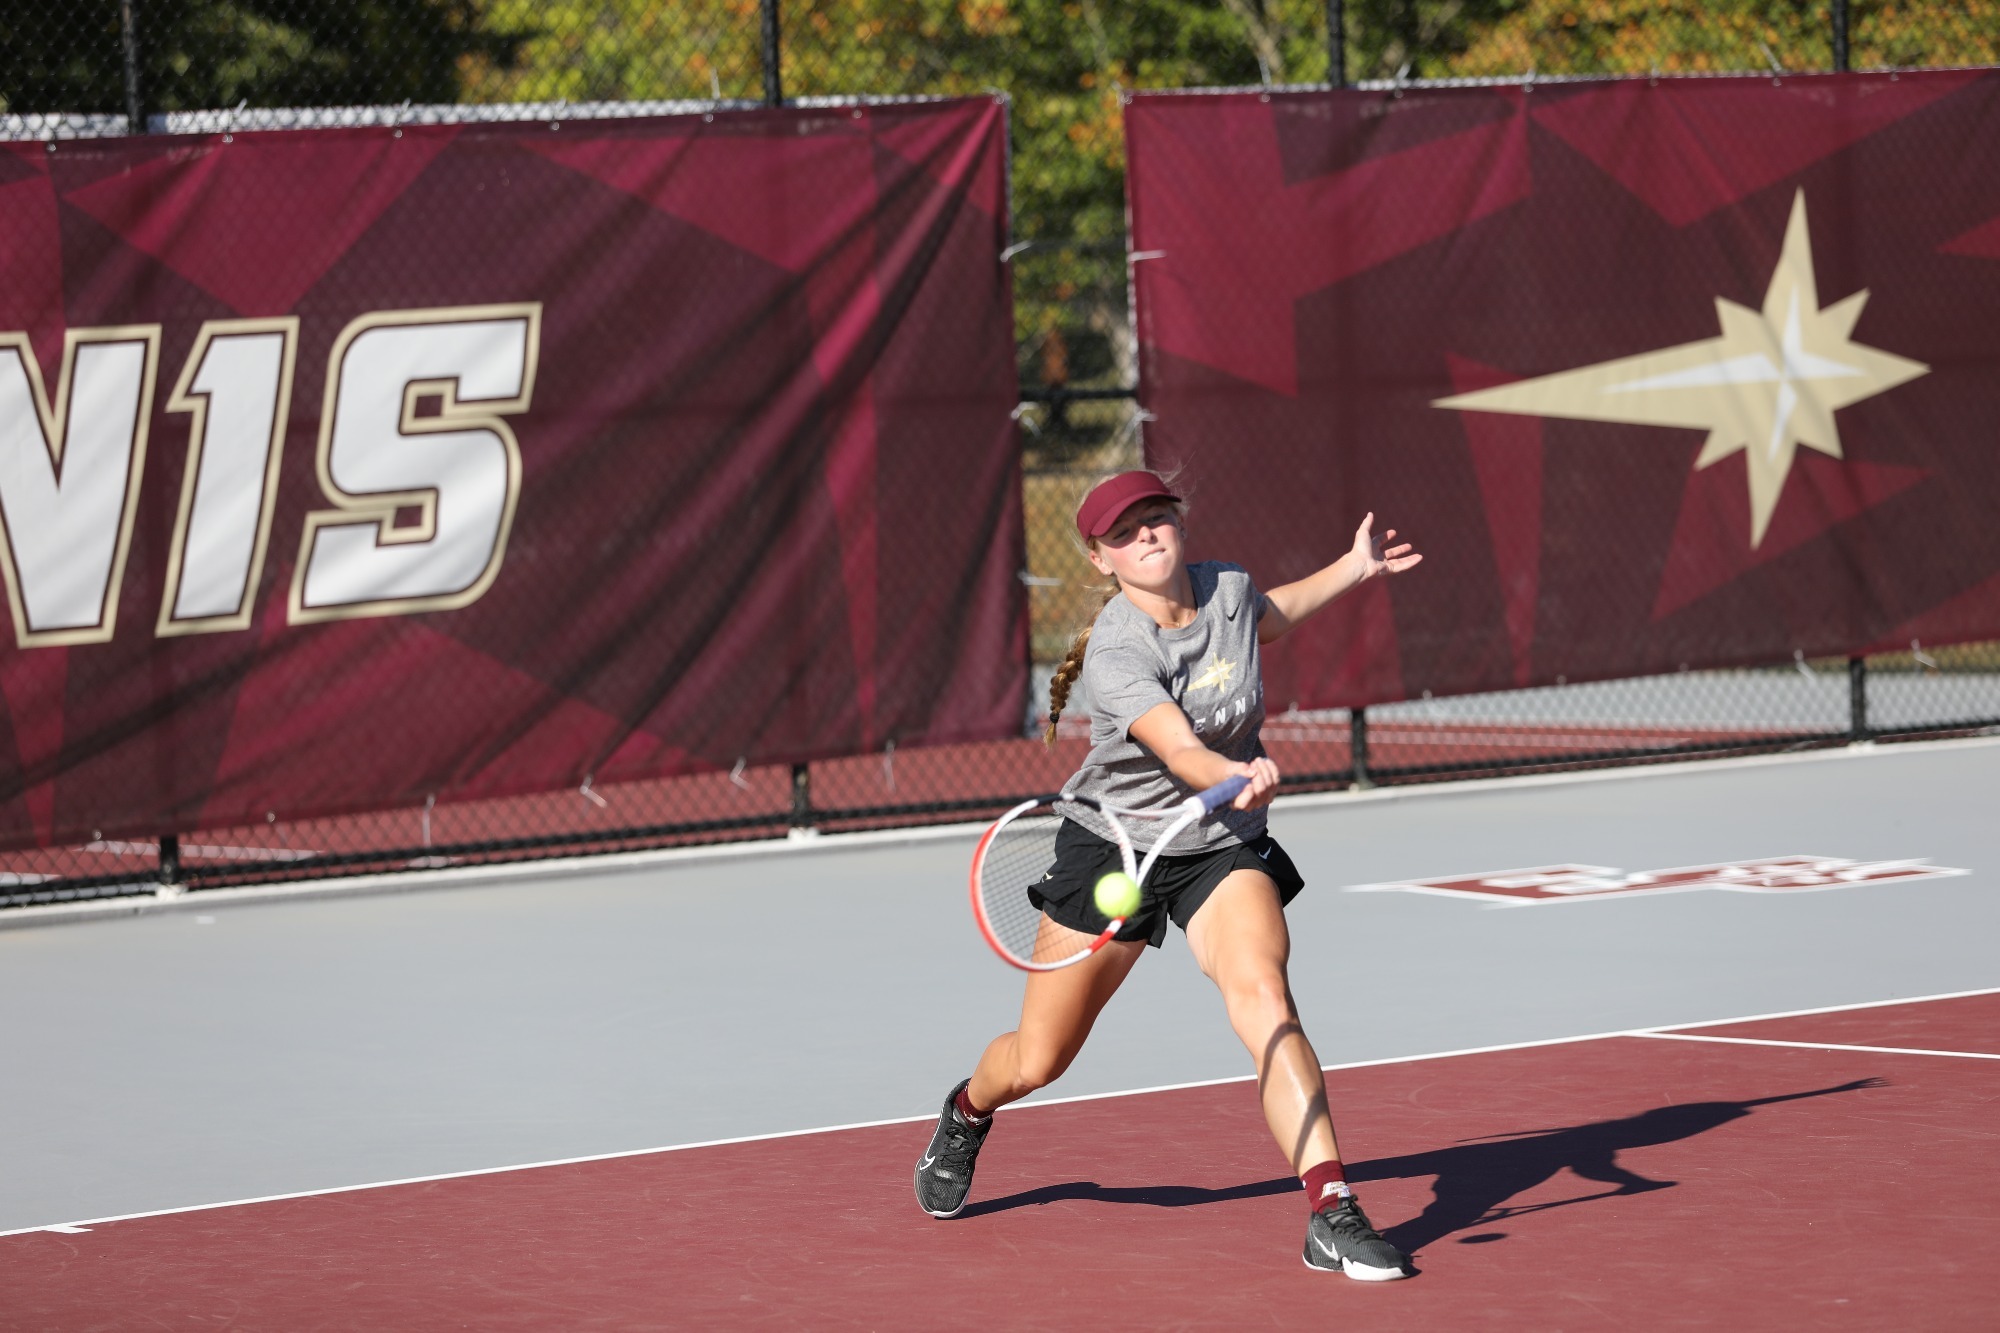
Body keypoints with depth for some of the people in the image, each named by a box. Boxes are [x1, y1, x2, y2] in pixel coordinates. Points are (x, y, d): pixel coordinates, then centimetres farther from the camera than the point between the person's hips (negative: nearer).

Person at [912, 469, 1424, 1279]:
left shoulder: (1227, 589, -7)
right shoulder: (1114, 654, -25)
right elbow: (1181, 751, -41)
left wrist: (1353, 569, 20)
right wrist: (1239, 778, -61)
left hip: (1225, 848, 3)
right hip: (1112, 845, -3)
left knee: (1263, 1000, -27)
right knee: (1036, 1062, 9)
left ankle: (1330, 1214, -30)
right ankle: (968, 1112, 48)